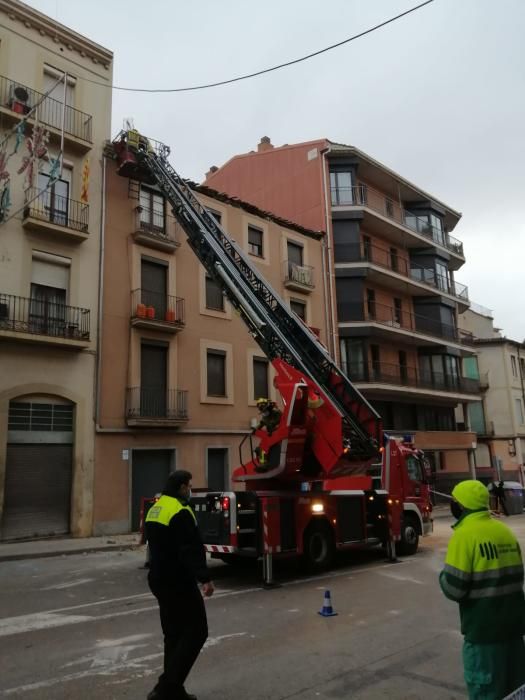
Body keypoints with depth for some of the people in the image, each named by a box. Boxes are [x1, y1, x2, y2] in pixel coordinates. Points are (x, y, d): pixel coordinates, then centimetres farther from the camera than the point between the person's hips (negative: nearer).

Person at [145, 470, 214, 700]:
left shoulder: (155, 510, 11)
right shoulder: (180, 512, -20)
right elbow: (191, 550, -25)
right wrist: (205, 578, -24)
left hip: (160, 581, 10)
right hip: (179, 583, -10)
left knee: (174, 635, 17)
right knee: (196, 632, -1)